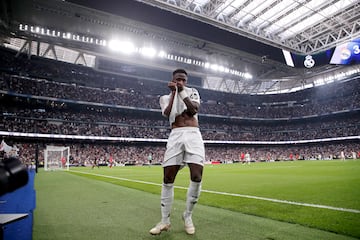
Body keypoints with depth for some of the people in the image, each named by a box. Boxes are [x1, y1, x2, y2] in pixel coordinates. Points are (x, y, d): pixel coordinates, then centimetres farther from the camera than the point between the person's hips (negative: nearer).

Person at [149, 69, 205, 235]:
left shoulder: (192, 92, 16)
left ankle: (188, 215, 10)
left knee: (196, 177, -12)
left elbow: (193, 110, -3)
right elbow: (168, 114, -6)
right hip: (176, 136, 1)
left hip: (193, 135, 0)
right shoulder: (165, 97, 16)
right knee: (167, 179, -3)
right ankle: (165, 221, 11)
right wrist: (174, 93, -4)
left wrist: (182, 92, -4)